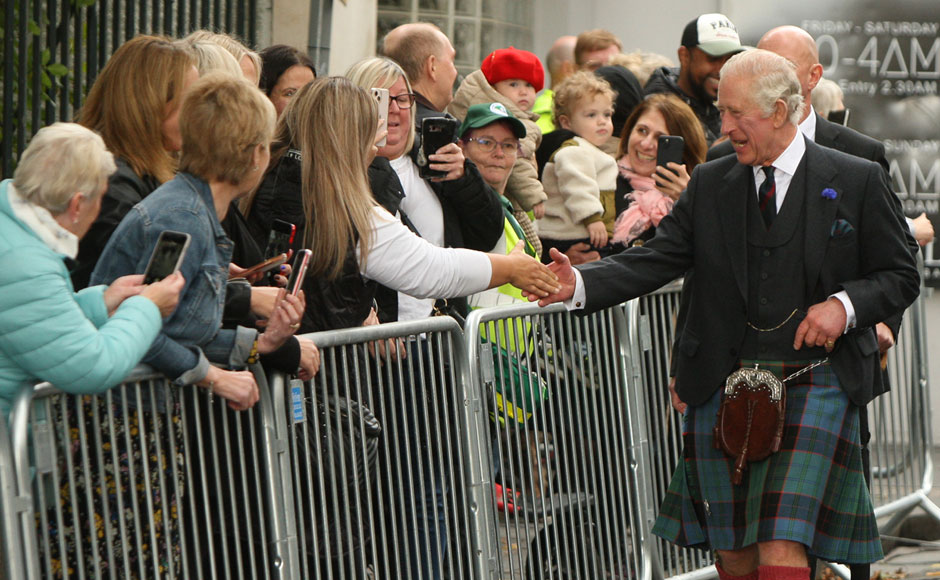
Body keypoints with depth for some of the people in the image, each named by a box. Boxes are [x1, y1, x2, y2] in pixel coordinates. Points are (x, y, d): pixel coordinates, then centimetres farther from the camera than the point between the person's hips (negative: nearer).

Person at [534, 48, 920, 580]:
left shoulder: (857, 182, 2)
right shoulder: (710, 184, 10)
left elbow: (900, 276, 7)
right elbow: (656, 260, 4)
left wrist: (845, 305, -12)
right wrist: (580, 284, -13)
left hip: (814, 386, -3)